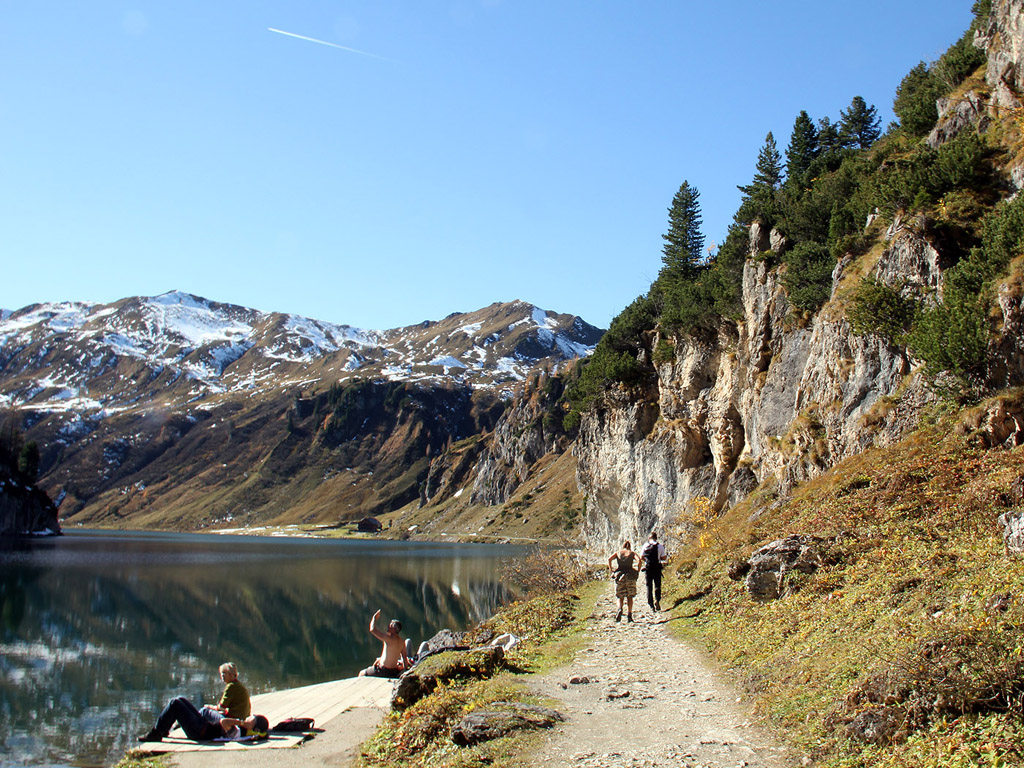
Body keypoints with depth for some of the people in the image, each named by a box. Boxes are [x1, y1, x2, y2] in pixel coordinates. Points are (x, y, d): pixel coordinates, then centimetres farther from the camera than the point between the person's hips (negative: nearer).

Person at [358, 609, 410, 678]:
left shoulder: (390, 638, -21)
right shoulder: (402, 642, 1)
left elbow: (372, 629, -21)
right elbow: (404, 656, 9)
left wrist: (374, 617, -6)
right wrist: (406, 669, 20)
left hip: (384, 671, -8)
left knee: (362, 674, 8)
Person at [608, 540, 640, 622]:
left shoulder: (618, 552, 15)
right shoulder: (632, 553, 13)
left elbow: (609, 559, -3)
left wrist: (610, 570, 0)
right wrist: (638, 571, -1)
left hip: (619, 575, 0)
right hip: (630, 575, 0)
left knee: (620, 597, 10)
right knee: (630, 596, 12)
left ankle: (620, 609, -18)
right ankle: (629, 615, 2)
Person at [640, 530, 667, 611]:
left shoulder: (645, 546, 1)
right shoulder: (660, 546, -3)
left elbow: (641, 557, 1)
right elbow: (664, 558, -4)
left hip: (647, 568, 1)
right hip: (657, 568, -1)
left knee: (649, 587, 9)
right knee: (657, 585, 8)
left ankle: (651, 605, 6)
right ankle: (657, 600, -17)